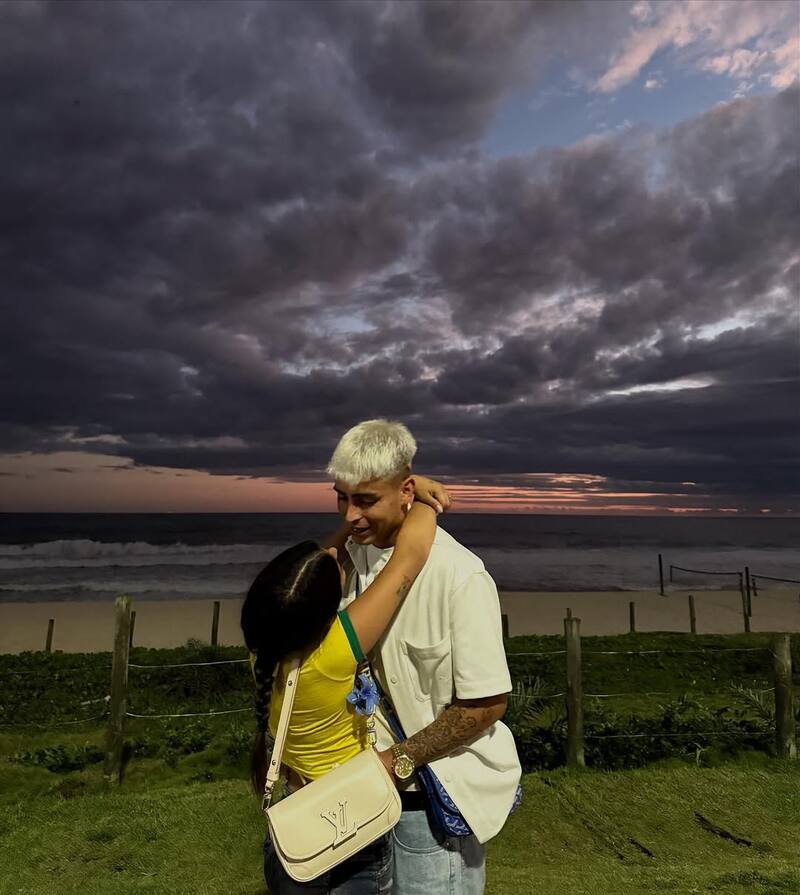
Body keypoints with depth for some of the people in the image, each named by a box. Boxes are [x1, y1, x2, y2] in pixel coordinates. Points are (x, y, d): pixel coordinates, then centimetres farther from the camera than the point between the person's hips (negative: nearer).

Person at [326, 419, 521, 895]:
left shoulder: (460, 576, -27)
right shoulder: (354, 552, -6)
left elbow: (486, 704, -20)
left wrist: (399, 760, -16)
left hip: (439, 790, -5)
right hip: (377, 776, 6)